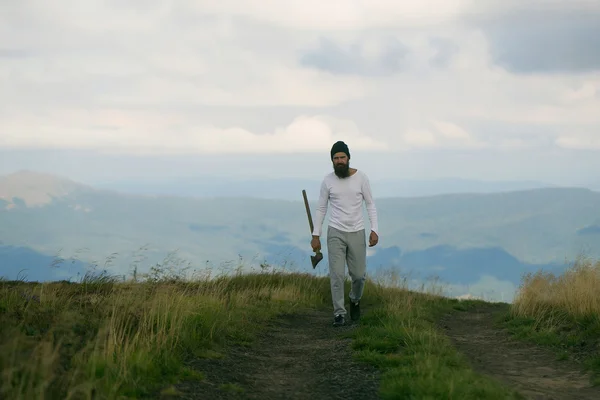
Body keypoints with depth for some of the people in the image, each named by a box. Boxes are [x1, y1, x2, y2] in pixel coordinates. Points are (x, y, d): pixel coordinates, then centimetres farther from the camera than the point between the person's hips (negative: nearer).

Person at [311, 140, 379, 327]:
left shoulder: (361, 177, -7)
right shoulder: (328, 180, -5)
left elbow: (370, 205, -1)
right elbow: (321, 209, 3)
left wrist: (374, 230, -10)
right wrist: (316, 235, 1)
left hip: (357, 233, 0)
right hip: (335, 233, 0)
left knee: (359, 274, 5)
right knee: (337, 274, -5)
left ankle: (355, 299, 37)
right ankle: (339, 314, 6)